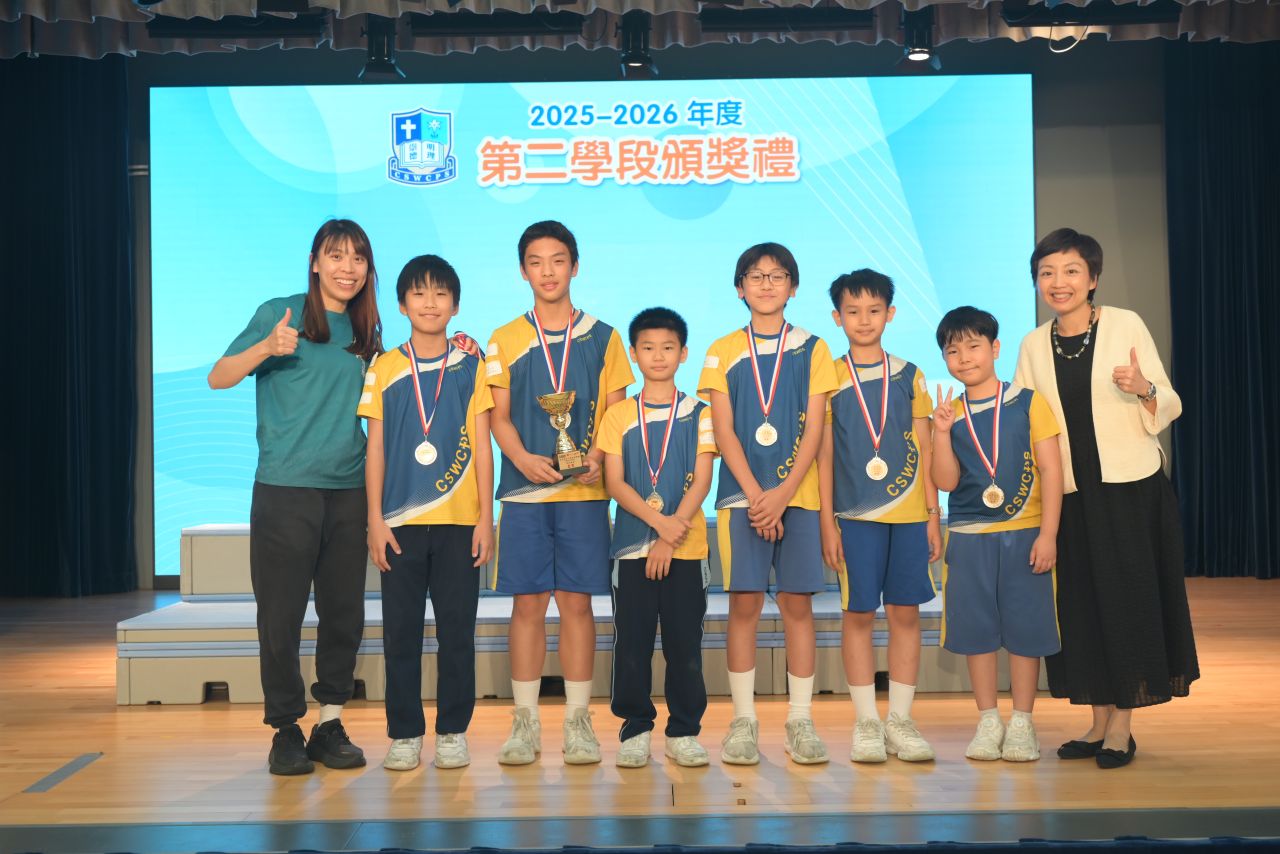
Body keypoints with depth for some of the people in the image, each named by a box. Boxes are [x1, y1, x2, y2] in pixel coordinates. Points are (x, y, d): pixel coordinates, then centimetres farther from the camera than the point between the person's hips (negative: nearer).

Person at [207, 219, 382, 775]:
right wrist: (266, 348, -24)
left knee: (345, 614, 7)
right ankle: (286, 730, 14)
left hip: (349, 490, 4)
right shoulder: (279, 314, -1)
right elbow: (218, 378, -7)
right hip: (285, 489, -4)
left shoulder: (367, 328, 12)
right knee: (281, 616, 0)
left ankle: (330, 724, 20)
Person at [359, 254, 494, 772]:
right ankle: (404, 734, 15)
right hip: (401, 522, 1)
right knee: (401, 632, 4)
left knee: (457, 630, 3)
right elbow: (375, 449, 6)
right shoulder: (383, 369, 6)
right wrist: (375, 520, -1)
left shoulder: (470, 367, 5)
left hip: (459, 521, 0)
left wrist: (486, 517, -2)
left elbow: (482, 446, 4)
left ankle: (452, 732, 14)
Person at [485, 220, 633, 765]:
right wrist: (523, 458, -13)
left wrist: (597, 456, -13)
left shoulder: (603, 338, 8)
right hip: (524, 492, 1)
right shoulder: (504, 342, 9)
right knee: (527, 603, 1)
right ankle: (525, 723, 10)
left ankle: (578, 721, 10)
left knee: (577, 602, 1)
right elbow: (499, 417, 6)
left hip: (584, 492, 0)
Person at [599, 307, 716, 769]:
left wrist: (669, 539, -12)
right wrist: (659, 521, -15)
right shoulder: (618, 416, 6)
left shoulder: (699, 414, 4)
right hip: (633, 545, 1)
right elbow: (615, 483, -2)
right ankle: (635, 729, 13)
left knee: (685, 643, 2)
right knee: (632, 642, 2)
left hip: (686, 547, 0)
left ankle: (683, 731, 13)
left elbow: (701, 481, -3)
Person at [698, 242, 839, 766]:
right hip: (741, 496, 0)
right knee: (744, 604, -1)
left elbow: (814, 430, 0)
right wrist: (754, 494, -10)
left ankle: (800, 721, 10)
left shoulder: (812, 350, 7)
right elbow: (724, 432, 0)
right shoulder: (723, 352, 7)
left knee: (797, 604, 1)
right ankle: (743, 720, 8)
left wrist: (783, 493, -11)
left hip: (797, 495, 0)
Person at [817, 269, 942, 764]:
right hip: (856, 514, -2)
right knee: (859, 613, 1)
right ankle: (866, 723, 12)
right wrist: (827, 523, -3)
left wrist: (933, 516, 5)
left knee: (906, 612, 4)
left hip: (910, 513, 2)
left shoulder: (909, 376, 8)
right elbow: (823, 455, 2)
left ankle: (900, 721, 13)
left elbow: (924, 452, 9)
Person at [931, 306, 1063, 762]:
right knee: (976, 628, 6)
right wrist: (942, 432, -15)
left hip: (1024, 534, -2)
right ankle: (988, 721, 20)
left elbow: (1051, 470, -4)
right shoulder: (949, 413, 6)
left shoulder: (1028, 402, -2)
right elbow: (946, 481, -2)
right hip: (969, 537, 2)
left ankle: (1022, 724, 16)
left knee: (1025, 629, 3)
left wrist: (1048, 534, -9)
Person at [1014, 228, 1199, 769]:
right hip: (1069, 494, 4)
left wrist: (1143, 389, -24)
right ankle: (1099, 722, 20)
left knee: (1127, 598, 0)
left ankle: (1122, 727, 11)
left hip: (1131, 488, -3)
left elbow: (1169, 406, -4)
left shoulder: (1125, 325, -4)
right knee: (1081, 604, 8)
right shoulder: (1033, 346, 6)